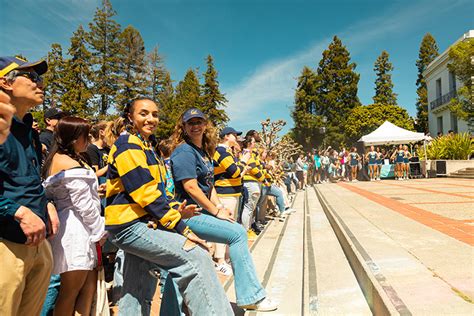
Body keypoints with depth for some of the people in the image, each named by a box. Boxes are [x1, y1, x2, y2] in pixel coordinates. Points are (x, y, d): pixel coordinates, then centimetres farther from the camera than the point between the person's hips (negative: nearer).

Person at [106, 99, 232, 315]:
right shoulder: (128, 145, -10)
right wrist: (183, 229, -21)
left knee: (137, 295, 15)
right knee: (196, 258, -20)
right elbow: (145, 193, -20)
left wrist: (175, 209, -1)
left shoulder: (147, 147, 19)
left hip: (142, 225, 9)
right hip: (130, 226, -9)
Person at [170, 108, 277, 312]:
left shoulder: (203, 151, 16)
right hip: (188, 214, -9)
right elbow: (191, 187, -20)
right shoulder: (184, 152, -13)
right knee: (237, 233, -15)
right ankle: (249, 297, -5)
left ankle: (248, 295, 13)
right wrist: (216, 212, -15)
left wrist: (220, 207, 3)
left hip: (201, 210, 9)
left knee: (238, 232, 3)